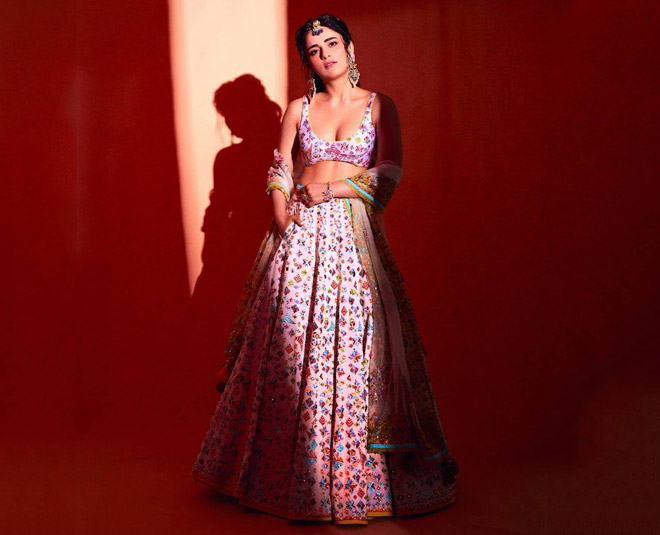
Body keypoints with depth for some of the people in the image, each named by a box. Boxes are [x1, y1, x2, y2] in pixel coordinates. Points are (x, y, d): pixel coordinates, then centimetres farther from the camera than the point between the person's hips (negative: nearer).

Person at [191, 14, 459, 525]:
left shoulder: (379, 106, 8)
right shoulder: (299, 109, 14)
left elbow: (388, 174, -1)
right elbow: (280, 169, 9)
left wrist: (331, 188, -8)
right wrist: (282, 213, -8)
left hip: (352, 230, -2)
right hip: (300, 233, 2)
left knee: (351, 344, -7)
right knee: (288, 340, -2)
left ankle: (354, 477, 5)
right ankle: (288, 472, 9)